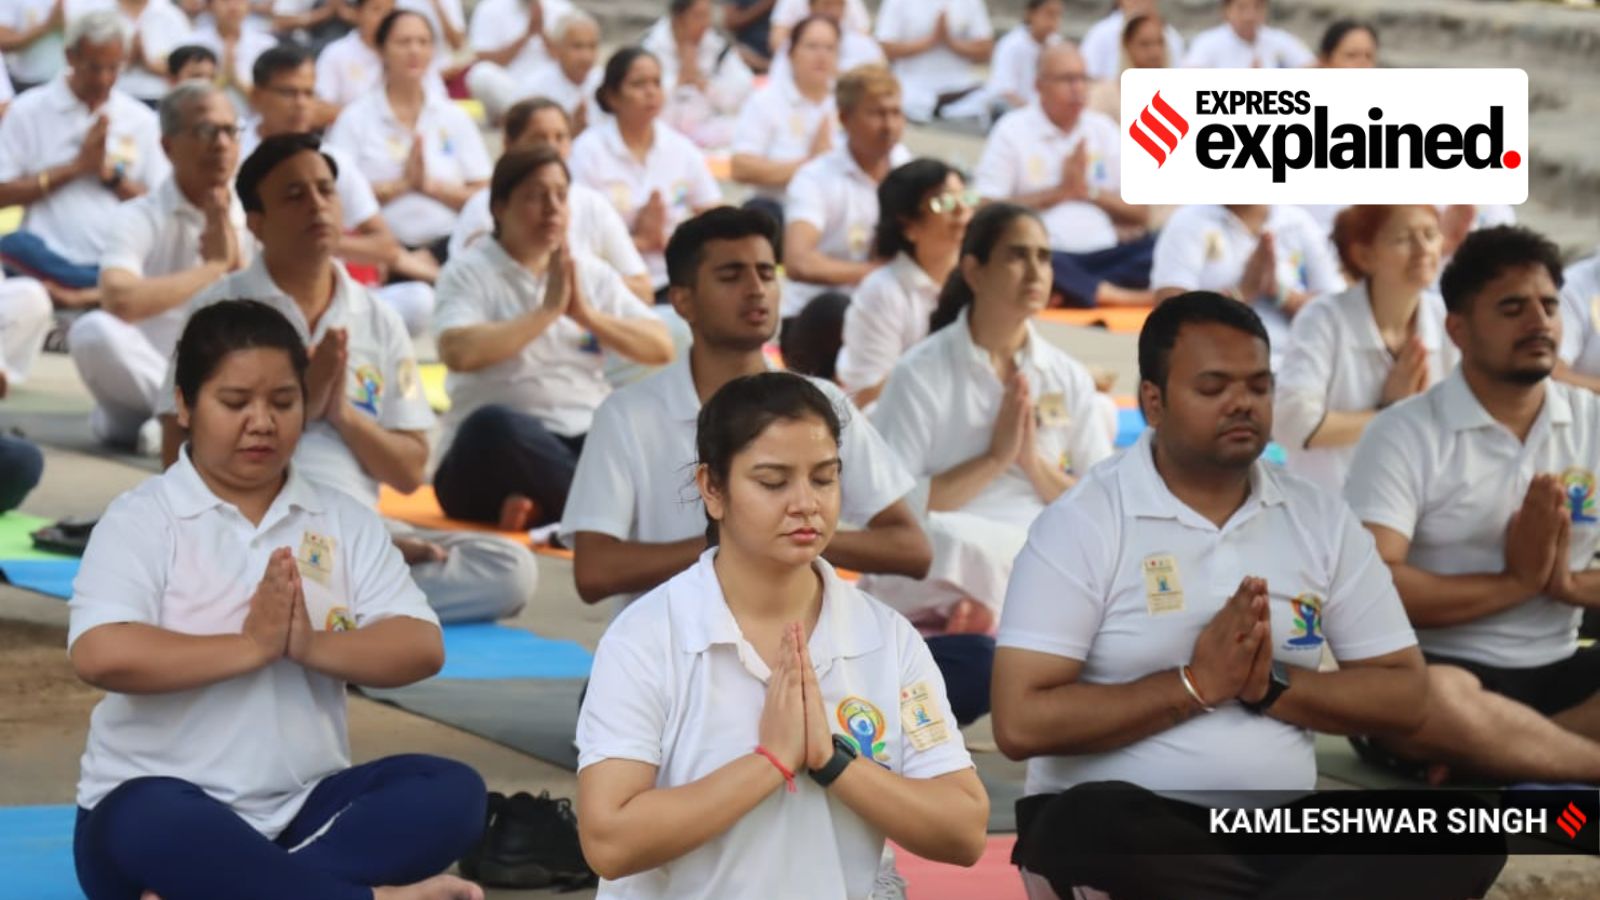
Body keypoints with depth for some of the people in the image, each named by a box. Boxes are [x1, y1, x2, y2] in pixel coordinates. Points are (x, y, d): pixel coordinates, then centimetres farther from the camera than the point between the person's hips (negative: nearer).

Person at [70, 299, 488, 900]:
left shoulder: (344, 521, 10)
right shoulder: (142, 519, -3)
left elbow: (422, 648, -1)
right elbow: (101, 655, -20)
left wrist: (313, 647, -19)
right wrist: (252, 647, -17)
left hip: (303, 809, 5)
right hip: (167, 807, -5)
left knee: (451, 791, -20)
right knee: (146, 824, -39)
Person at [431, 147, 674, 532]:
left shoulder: (591, 273, 15)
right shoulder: (469, 273, 2)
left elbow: (662, 349, 5)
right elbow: (458, 352, -19)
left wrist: (586, 314, -8)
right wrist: (547, 310, -13)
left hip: (586, 442, 4)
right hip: (498, 449, -4)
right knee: (496, 423, -39)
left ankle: (541, 507, -30)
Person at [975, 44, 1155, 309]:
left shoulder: (1104, 130, 16)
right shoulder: (1012, 131, 4)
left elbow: (1140, 215, 15)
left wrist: (1091, 193, -2)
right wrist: (1059, 192, -5)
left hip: (1104, 255, 4)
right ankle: (1125, 296, -35)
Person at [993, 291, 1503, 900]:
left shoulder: (1321, 521, 10)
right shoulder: (1084, 523, -4)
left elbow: (1404, 695, 9)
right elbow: (1020, 722, -13)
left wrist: (1272, 684, -8)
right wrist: (1196, 684, -13)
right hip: (1133, 827, -4)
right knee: (1089, 827, -40)